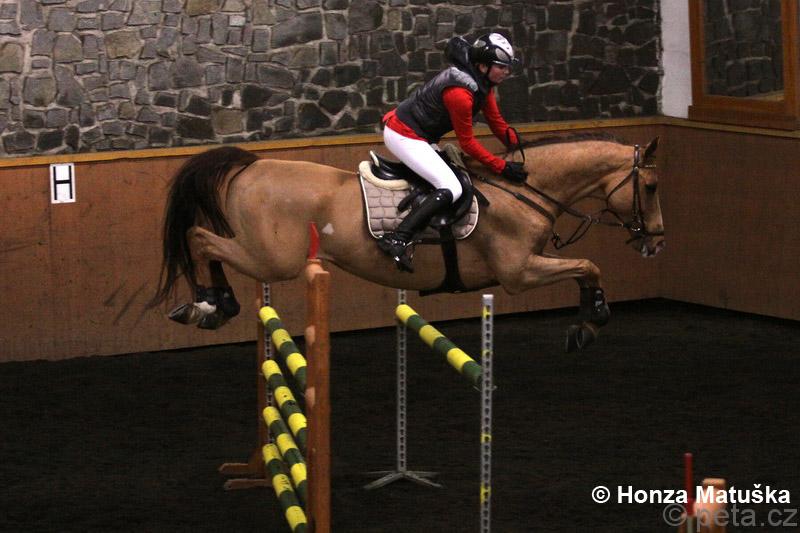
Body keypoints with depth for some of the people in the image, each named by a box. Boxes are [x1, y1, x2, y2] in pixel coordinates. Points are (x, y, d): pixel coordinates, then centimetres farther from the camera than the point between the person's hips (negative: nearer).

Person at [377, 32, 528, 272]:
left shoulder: (482, 81, 2)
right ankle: (397, 239, -26)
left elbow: (497, 122, 11)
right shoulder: (460, 93, -27)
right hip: (404, 136, -11)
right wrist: (503, 167, -16)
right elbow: (467, 143, -18)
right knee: (451, 189, -20)